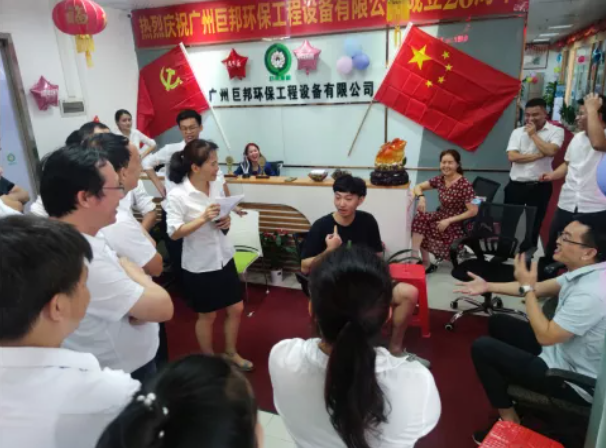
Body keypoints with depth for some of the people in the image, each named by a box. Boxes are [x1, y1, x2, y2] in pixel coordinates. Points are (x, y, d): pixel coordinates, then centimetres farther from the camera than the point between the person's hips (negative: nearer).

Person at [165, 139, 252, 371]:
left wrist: (227, 221, -10)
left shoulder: (217, 185, -2)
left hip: (224, 258, 6)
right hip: (199, 265, -5)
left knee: (236, 309, 15)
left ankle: (231, 353, 40)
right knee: (207, 315, 13)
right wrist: (203, 218, -32)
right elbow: (173, 233, -21)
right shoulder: (177, 195, -18)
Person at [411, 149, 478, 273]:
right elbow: (418, 187, 8)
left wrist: (449, 221, -22)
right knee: (420, 217, -23)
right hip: (441, 217, 6)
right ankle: (415, 257, -16)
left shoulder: (464, 185, -18)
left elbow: (473, 211, -18)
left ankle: (425, 263, -9)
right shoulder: (439, 179, 0)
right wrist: (421, 197, -16)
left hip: (456, 225, -5)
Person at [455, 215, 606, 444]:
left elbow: (545, 336, -28)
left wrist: (527, 288, -21)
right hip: (562, 352, 9)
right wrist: (489, 287, 7)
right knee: (498, 323, 17)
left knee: (482, 347, -11)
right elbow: (541, 288, 7)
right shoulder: (586, 272, -5)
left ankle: (510, 420, 5)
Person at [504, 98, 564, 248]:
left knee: (534, 226, 8)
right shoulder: (517, 132, 5)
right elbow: (512, 156, -7)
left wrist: (533, 134, -10)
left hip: (540, 187, -2)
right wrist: (539, 155, -13)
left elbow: (551, 151, -19)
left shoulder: (556, 131, -1)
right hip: (516, 185, 2)